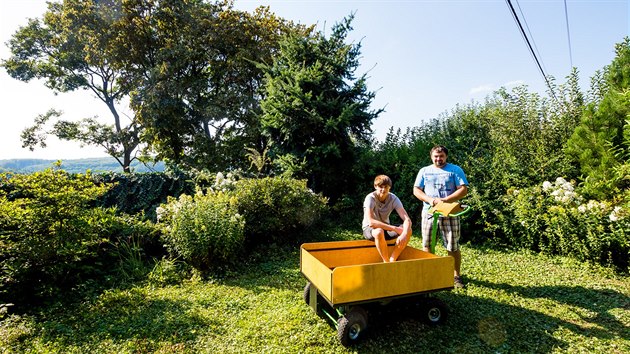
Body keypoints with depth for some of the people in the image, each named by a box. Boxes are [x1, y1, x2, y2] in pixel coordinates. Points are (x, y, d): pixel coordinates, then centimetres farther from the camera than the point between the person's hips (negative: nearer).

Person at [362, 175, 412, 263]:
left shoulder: (393, 198, -12)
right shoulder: (370, 198, -23)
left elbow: (407, 219, -20)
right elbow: (371, 222, -35)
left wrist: (404, 234, -40)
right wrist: (394, 228, -35)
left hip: (386, 227, 4)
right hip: (369, 229, -4)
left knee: (408, 230, -21)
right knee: (379, 232, -39)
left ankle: (392, 260, -14)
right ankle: (386, 262, -18)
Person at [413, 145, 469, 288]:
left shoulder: (455, 170, 4)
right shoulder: (424, 171, 11)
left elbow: (463, 190, -5)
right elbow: (416, 190, 7)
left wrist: (445, 200, -16)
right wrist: (430, 200, -11)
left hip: (449, 213, -2)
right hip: (429, 212, 3)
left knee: (453, 246, 1)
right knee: (427, 245, 7)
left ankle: (457, 276, 15)